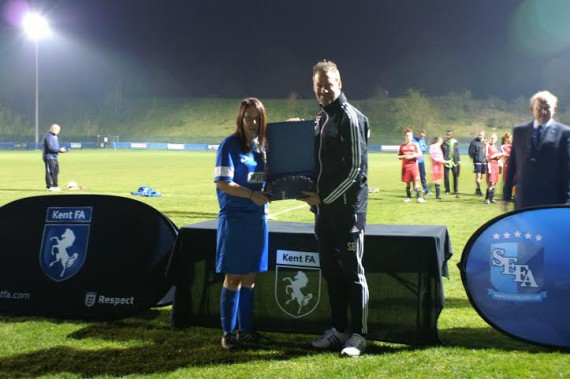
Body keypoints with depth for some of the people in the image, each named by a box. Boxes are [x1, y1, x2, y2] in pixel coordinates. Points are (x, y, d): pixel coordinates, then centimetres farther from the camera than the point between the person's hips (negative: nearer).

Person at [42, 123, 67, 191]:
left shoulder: (54, 136, 17)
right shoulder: (49, 136, -15)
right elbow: (50, 147, -23)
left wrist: (61, 150, 8)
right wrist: (60, 150, -18)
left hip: (54, 157, 10)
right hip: (49, 157, -10)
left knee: (56, 171, 13)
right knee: (49, 172, -5)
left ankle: (55, 186, 20)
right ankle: (49, 186, -1)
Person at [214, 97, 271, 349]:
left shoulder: (262, 145, 10)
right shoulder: (230, 145, -8)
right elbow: (222, 183, -14)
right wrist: (251, 194, -19)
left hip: (257, 217, 6)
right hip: (234, 217, -6)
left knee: (249, 275, 11)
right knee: (234, 276, -1)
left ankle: (245, 328, 20)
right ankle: (228, 332, 8)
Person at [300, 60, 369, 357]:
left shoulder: (350, 118, -11)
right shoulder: (321, 118, 14)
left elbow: (355, 169, -16)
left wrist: (325, 197, -14)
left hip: (347, 209, -8)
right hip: (323, 208, 8)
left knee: (352, 272, 0)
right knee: (330, 271, 13)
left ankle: (358, 334, 10)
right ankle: (338, 329, 24)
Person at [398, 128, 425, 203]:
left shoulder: (415, 145, 3)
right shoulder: (402, 146, 7)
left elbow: (420, 154, -1)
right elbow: (399, 156, 9)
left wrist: (412, 156, -16)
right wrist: (404, 156, -11)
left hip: (414, 165, -2)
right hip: (405, 166, 2)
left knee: (416, 180, -10)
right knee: (407, 182, 6)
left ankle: (418, 197, -11)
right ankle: (408, 197, 17)